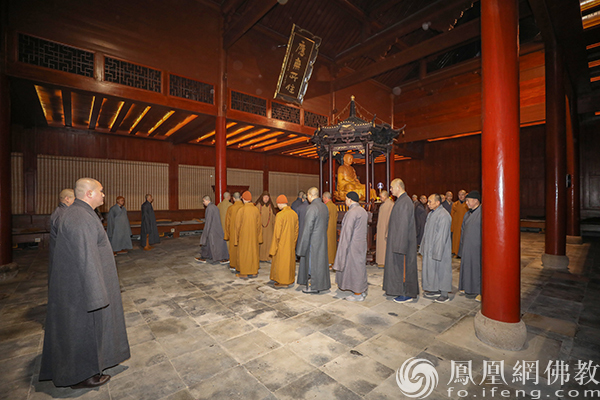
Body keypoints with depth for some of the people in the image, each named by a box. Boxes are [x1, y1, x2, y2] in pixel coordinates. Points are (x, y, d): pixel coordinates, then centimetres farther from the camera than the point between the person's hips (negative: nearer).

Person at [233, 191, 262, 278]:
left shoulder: (241, 210, -16)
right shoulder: (256, 209, -4)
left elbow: (238, 225, -10)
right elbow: (258, 225, 2)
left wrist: (236, 237, 1)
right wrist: (258, 236, 12)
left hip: (243, 236, -4)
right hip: (253, 235, 4)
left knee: (243, 253, 6)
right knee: (253, 252, 12)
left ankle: (244, 273, 14)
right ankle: (254, 272, 21)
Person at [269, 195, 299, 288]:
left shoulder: (280, 215, -19)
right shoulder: (294, 214, 1)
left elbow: (277, 232, -16)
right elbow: (296, 230, 8)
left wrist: (274, 245, -6)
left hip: (282, 243, -6)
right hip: (291, 243, 7)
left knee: (281, 261, 6)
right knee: (290, 260, 16)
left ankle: (282, 282, 15)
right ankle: (290, 279, 27)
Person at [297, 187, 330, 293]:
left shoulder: (312, 208, -20)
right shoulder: (324, 206, 6)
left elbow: (308, 228, -20)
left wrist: (303, 245, -13)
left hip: (313, 240, -8)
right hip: (322, 240, 8)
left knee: (312, 262, 3)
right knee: (320, 260, 16)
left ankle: (313, 286, 14)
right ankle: (321, 284, 26)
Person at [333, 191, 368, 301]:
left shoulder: (352, 212, -19)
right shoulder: (363, 211, 10)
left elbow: (348, 231, -20)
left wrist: (344, 247, -15)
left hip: (353, 245, -9)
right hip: (361, 243, 9)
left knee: (353, 267, 2)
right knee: (360, 266, 17)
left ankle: (358, 294, 13)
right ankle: (362, 291, 29)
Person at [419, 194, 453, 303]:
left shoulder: (443, 216, -19)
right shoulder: (431, 214, 9)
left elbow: (442, 236, -21)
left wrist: (437, 253, -21)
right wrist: (423, 247, 16)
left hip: (439, 249, -9)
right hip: (429, 248, 9)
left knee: (440, 270, 3)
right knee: (431, 269, 14)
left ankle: (444, 294, 16)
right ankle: (435, 290, 28)